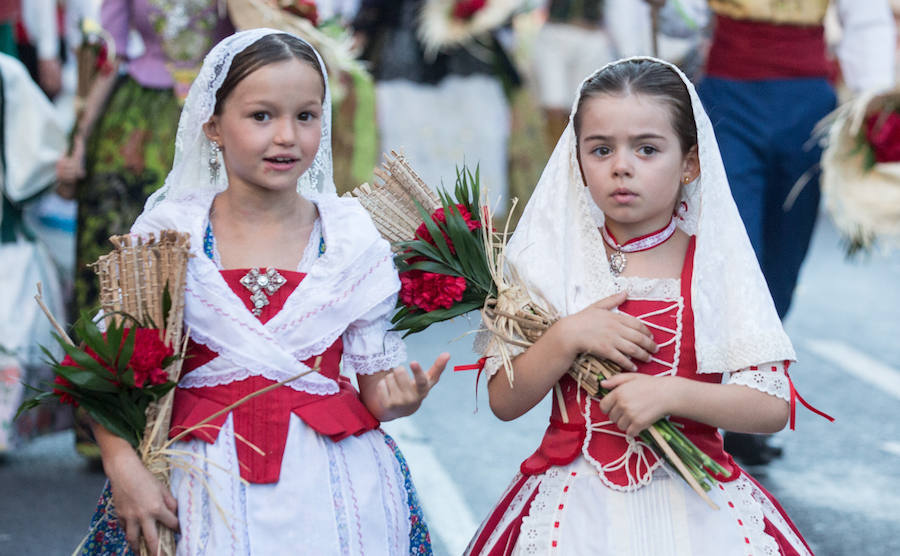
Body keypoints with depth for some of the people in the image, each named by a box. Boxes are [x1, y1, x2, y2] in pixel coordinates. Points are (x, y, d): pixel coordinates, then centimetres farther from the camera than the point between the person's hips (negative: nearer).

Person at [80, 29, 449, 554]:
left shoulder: (353, 239, 0)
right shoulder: (169, 233, -3)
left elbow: (376, 382, 4)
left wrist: (398, 399, -19)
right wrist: (124, 466, -14)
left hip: (332, 484, 1)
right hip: (206, 485, -1)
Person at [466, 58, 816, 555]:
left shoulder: (717, 263, -2)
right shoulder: (551, 261, 1)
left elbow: (773, 408, -7)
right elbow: (504, 402, -1)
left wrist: (670, 393, -19)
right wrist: (568, 337, -15)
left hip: (692, 501, 0)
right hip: (576, 506, 0)